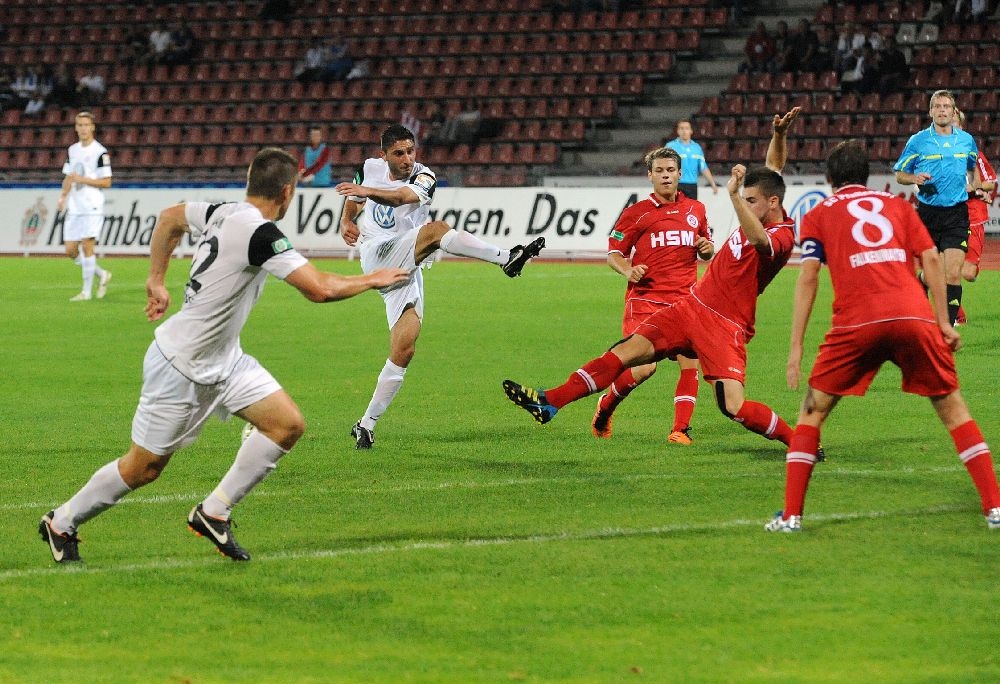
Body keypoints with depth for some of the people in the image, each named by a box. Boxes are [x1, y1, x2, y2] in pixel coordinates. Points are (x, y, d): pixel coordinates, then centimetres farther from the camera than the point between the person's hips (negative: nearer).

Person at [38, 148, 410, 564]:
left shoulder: (224, 214, -1)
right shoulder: (258, 232, -28)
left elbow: (170, 217, 19)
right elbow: (319, 289, -30)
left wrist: (156, 278, 24)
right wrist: (372, 280, -15)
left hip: (222, 360, 9)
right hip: (180, 368, -9)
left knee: (288, 424, -4)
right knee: (143, 469, 4)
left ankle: (214, 512, 5)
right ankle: (61, 523, 25)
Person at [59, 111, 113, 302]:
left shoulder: (100, 152, -8)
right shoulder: (72, 150, 14)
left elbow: (106, 182, -10)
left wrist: (83, 179, -17)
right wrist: (63, 196, 7)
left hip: (92, 207, -7)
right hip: (74, 207, 7)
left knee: (87, 246, -11)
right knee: (71, 250, 4)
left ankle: (87, 291, -4)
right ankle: (102, 274, 23)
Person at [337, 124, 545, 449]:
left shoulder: (424, 177, -3)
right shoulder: (370, 169, 6)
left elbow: (405, 196, -29)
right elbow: (352, 203, 27)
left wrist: (370, 191, -48)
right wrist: (346, 225, 4)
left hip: (406, 270, 1)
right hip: (377, 255, -1)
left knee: (404, 350, -9)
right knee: (437, 229, -27)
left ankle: (367, 425, 0)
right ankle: (507, 258, -44)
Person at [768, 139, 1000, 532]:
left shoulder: (818, 215, 19)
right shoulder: (897, 205, 24)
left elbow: (808, 277, 7)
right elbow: (931, 258, 11)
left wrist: (796, 347, 4)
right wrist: (943, 322, 12)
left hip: (856, 322, -1)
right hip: (914, 315, 1)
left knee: (813, 410, 14)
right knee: (952, 408, 14)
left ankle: (791, 515, 5)